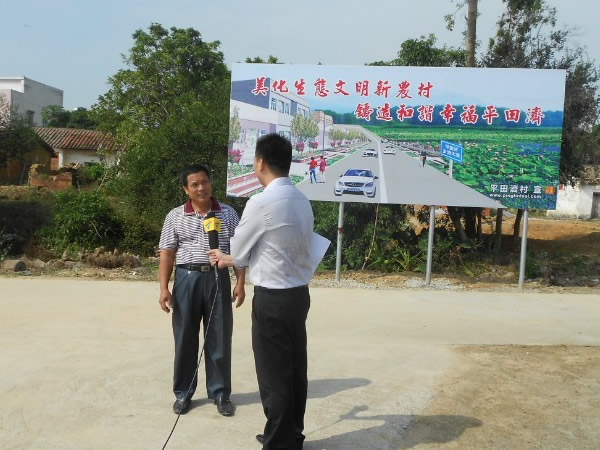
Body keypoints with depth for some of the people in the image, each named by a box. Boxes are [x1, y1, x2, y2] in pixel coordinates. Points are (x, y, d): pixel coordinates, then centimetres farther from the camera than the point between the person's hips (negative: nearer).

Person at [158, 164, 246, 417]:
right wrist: (164, 288, -5)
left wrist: (240, 283, -3)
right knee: (185, 338, 8)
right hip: (187, 278, 0)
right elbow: (167, 253, 3)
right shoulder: (175, 217, 4)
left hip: (218, 279, 0)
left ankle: (220, 392, 21)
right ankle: (183, 393, 24)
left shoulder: (228, 214, 4)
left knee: (219, 339, 6)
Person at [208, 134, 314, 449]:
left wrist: (229, 259, 20)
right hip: (299, 293, 8)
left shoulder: (262, 202, -18)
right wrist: (228, 260, 22)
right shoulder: (301, 201, 6)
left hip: (272, 298, -8)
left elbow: (239, 250, -5)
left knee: (273, 376, 6)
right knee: (295, 370, 18)